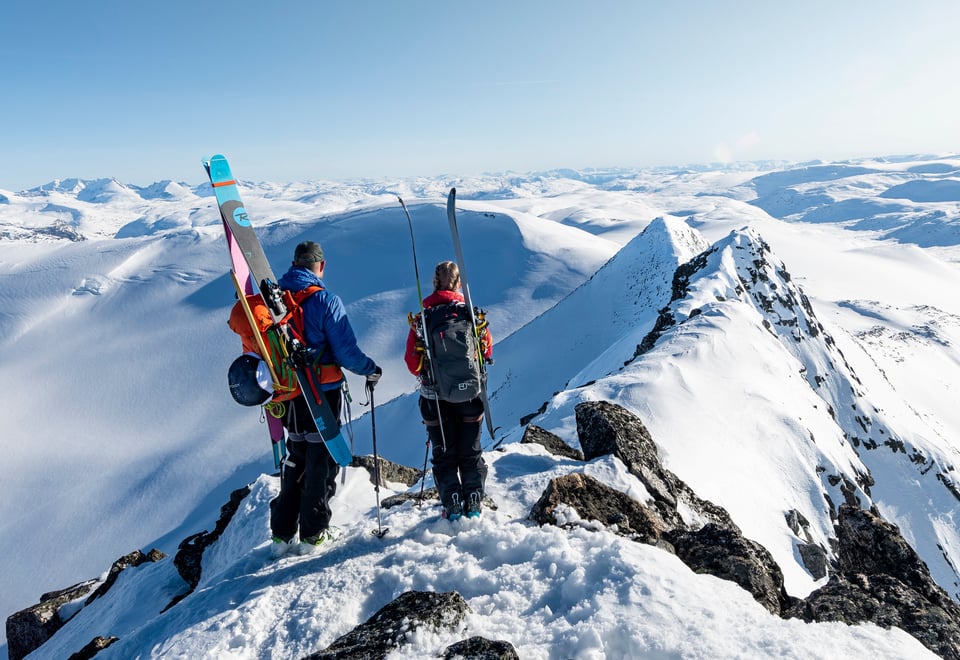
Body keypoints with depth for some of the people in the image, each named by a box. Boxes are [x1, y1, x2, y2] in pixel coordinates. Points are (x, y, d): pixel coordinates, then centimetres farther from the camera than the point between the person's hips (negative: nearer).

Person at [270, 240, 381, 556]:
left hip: (289, 395, 5)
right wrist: (371, 370, -1)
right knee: (321, 459, 10)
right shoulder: (326, 301, -16)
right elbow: (346, 351, -18)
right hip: (323, 393, -5)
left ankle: (282, 534, 24)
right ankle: (312, 534, 16)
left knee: (295, 459, 20)